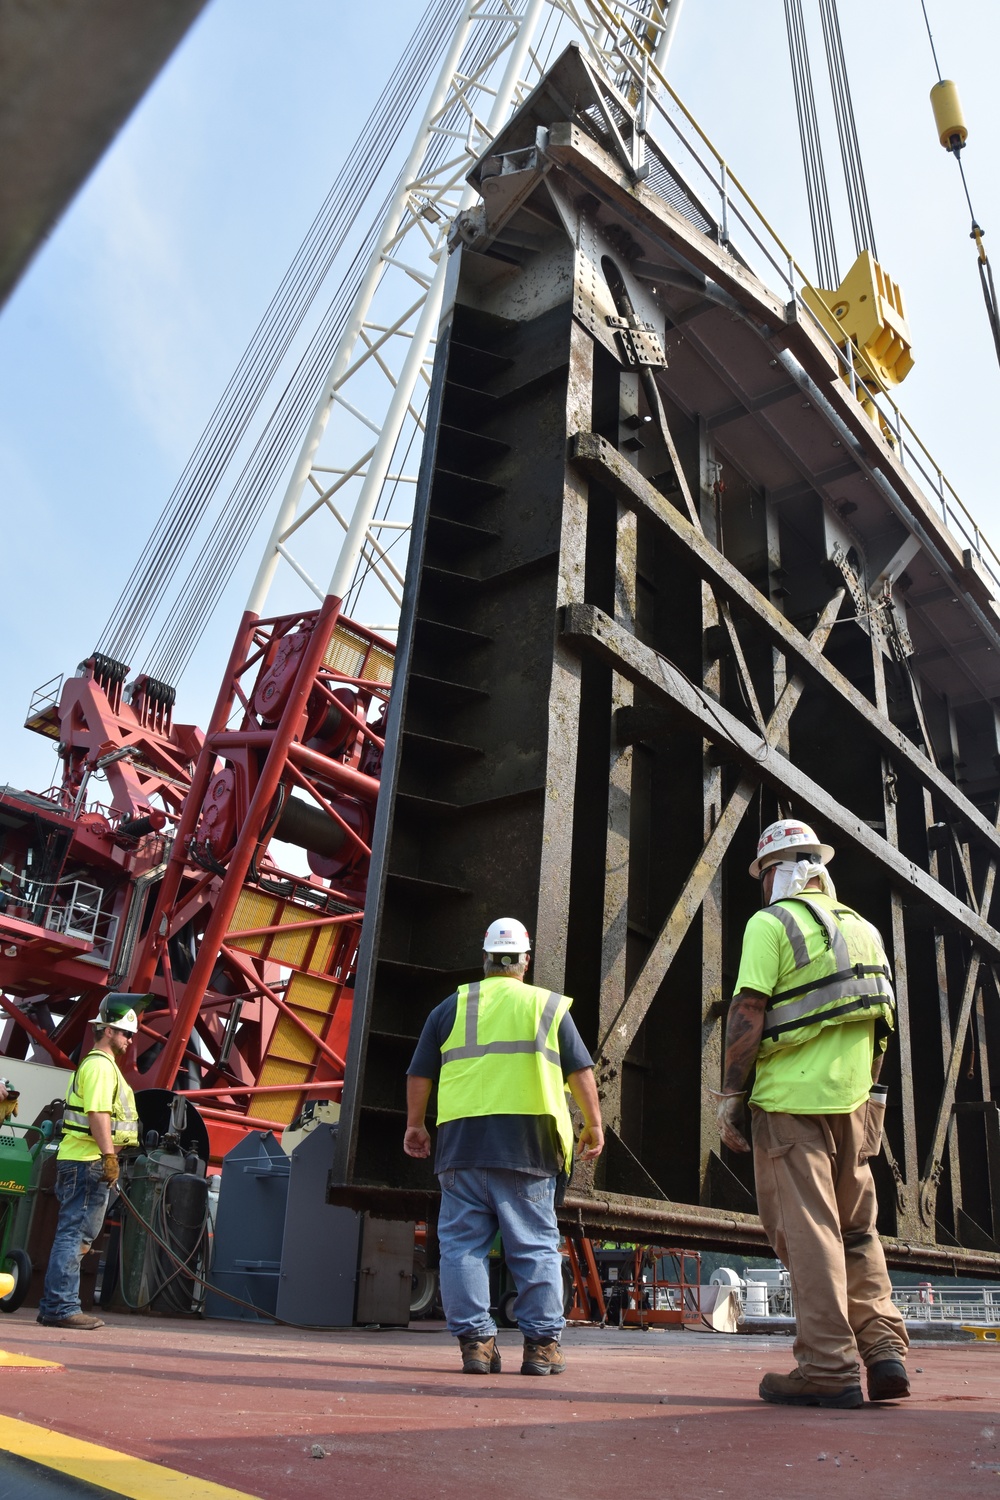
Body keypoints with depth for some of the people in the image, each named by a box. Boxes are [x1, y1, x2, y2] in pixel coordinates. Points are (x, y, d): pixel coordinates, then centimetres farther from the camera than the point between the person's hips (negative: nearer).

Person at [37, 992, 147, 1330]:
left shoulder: (96, 1064, 22)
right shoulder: (101, 1064, -12)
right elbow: (97, 1114, -22)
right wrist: (109, 1155, -23)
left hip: (78, 1161, 11)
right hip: (88, 1162, -11)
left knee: (74, 1234, 14)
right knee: (75, 1233, -8)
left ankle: (54, 1305, 19)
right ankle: (62, 1307, -5)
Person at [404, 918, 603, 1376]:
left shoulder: (451, 1007, 11)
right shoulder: (548, 1006, 8)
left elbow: (420, 1074, 11)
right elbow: (581, 1072, 6)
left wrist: (415, 1125, 21)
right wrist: (593, 1125, 14)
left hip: (461, 1141, 1)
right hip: (528, 1143, 0)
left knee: (463, 1244, 7)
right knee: (535, 1246, 6)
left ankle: (475, 1341, 6)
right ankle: (541, 1345, 9)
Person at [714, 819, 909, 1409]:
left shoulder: (772, 922, -5)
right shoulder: (864, 928, 15)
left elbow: (748, 1014, -12)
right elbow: (882, 1023, 17)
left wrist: (731, 1096, -7)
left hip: (791, 1099, -6)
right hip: (854, 1101, 7)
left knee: (807, 1230, -2)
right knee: (858, 1231, 15)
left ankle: (830, 1368, -1)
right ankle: (885, 1351, 9)